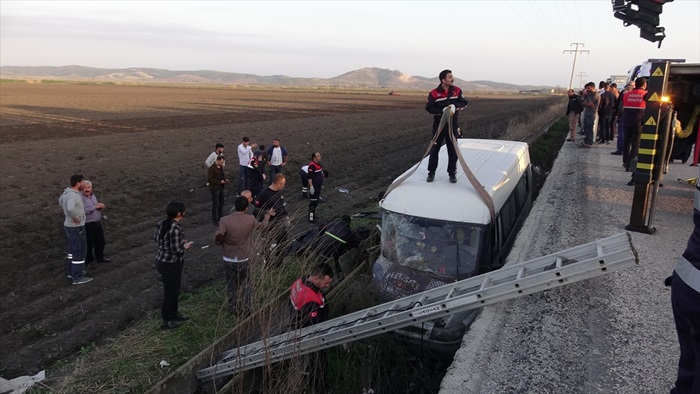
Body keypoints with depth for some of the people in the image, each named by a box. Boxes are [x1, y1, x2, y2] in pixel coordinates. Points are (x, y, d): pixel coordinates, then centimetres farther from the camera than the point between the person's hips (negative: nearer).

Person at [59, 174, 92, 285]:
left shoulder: (68, 191, 3)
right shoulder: (73, 195, -28)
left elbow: (61, 200, 26)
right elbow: (70, 208, -48)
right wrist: (76, 217, -27)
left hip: (70, 226, 10)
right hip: (76, 228, -10)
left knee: (73, 250, 23)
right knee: (79, 252, 1)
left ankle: (71, 271, 36)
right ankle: (78, 278, 10)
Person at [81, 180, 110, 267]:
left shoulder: (93, 195, 9)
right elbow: (83, 210, -28)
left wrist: (100, 207, -2)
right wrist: (95, 206, -27)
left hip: (97, 223, 8)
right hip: (88, 225, -8)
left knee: (100, 241, 18)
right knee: (89, 244, 4)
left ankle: (100, 257, 37)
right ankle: (88, 260, 22)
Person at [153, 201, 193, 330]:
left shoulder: (163, 222, -1)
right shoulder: (175, 229, -29)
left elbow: (156, 237, 13)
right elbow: (176, 250, -28)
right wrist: (185, 246, -7)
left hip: (162, 260, 9)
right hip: (170, 264, -9)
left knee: (174, 289, 25)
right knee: (170, 292, 9)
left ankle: (174, 314, 43)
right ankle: (166, 321, 26)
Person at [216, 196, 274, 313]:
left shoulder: (225, 220, -19)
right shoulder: (251, 220, -12)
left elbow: (217, 240, -19)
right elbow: (261, 226, 11)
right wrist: (268, 215, 30)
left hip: (229, 259, -1)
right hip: (245, 258, 1)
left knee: (232, 284, 17)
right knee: (245, 283, 20)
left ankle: (234, 308, 27)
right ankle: (245, 308, 27)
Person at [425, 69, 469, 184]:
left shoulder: (457, 90, 0)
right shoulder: (434, 93, -9)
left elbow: (464, 103, -1)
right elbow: (429, 108, -13)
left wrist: (454, 106, -21)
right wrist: (443, 110, -24)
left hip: (452, 125, 2)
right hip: (438, 125, -2)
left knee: (453, 150, 5)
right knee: (434, 149, 6)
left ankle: (452, 173, 17)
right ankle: (431, 172, 18)